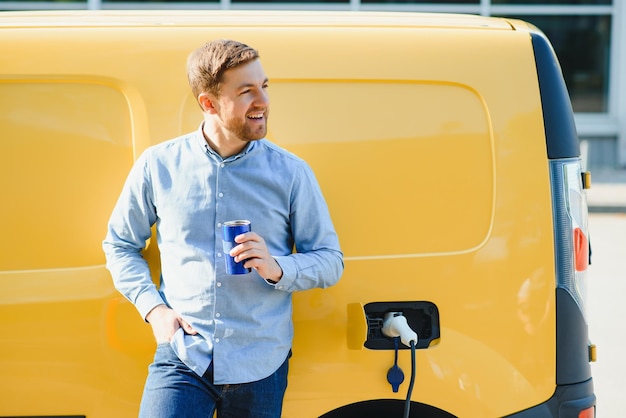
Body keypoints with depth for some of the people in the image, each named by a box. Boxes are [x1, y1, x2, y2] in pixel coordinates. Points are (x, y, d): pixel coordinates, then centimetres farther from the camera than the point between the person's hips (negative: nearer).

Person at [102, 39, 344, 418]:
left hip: (261, 367, 1)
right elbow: (120, 245, 13)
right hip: (181, 358, -1)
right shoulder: (158, 165, 2)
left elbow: (331, 261, 5)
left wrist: (278, 269, -15)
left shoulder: (291, 172, 1)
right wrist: (153, 307, -1)